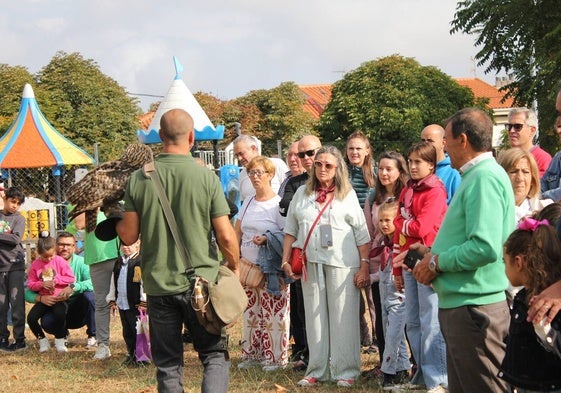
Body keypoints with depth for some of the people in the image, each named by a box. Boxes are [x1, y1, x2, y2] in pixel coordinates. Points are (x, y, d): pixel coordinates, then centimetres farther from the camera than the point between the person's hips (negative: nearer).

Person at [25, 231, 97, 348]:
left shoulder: (81, 262, -7)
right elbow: (28, 294, -7)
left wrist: (73, 287, -37)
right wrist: (41, 298, -28)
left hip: (79, 312, 0)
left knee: (89, 295, -30)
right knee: (46, 322, -31)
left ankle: (92, 336, -11)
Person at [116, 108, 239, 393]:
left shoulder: (138, 179, -3)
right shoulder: (206, 178, -9)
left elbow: (128, 236, -1)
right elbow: (226, 236, -9)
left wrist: (116, 222, 21)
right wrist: (234, 266, 10)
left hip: (158, 285, 2)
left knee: (168, 364, 11)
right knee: (215, 355, 10)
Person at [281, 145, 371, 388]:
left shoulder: (348, 194, 5)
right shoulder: (302, 194, 12)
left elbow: (362, 234, 3)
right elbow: (290, 230, 15)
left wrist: (364, 266, -4)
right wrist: (286, 259, 7)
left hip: (342, 264, -3)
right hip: (311, 263, 3)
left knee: (343, 317, -2)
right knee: (315, 316, 5)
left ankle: (345, 371, 3)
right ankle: (316, 370, 10)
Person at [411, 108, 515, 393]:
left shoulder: (484, 177, -16)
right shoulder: (476, 176, 16)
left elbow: (486, 248, -27)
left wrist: (437, 262, -15)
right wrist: (434, 253, 12)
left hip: (474, 307, -11)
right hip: (460, 304, 11)